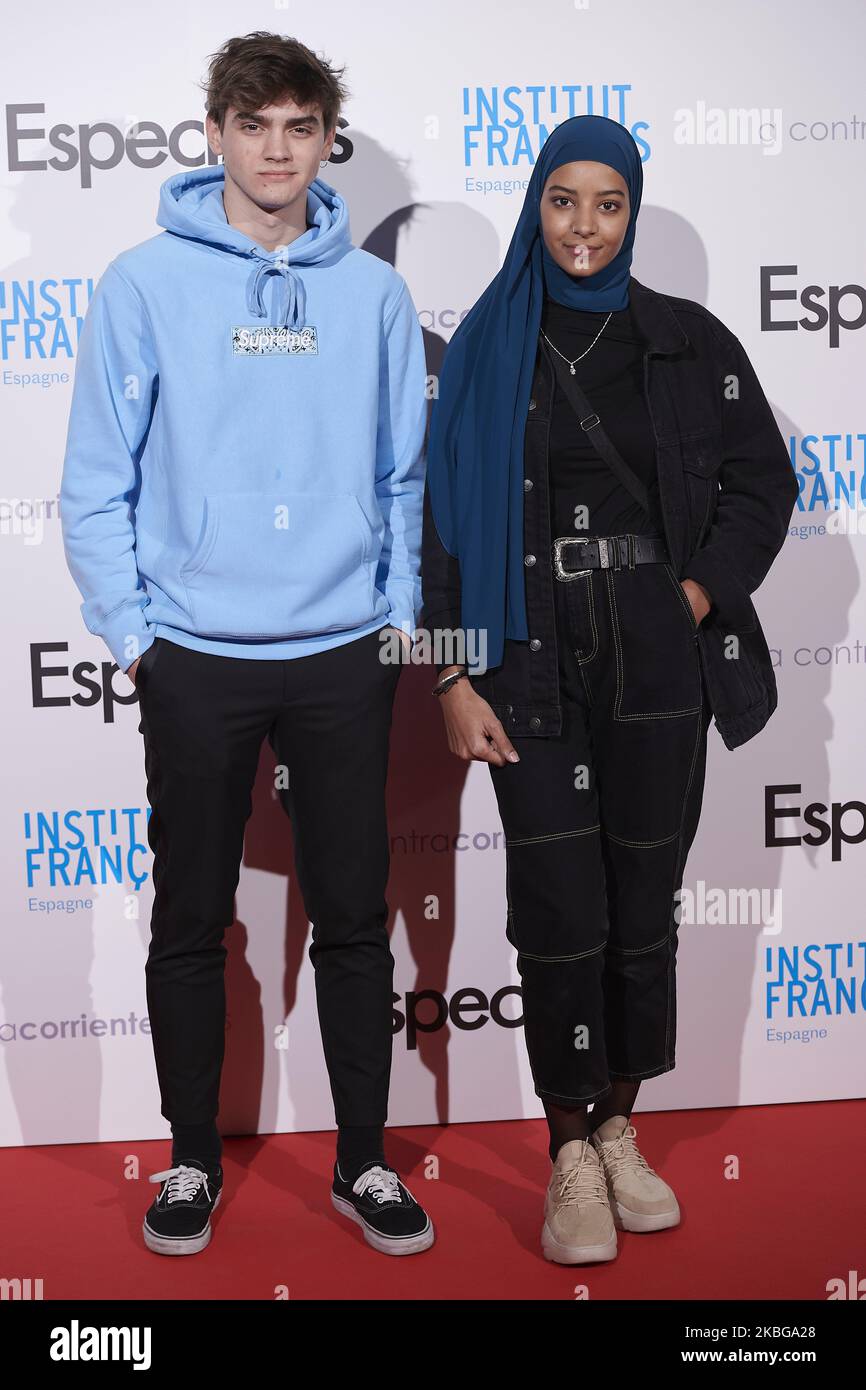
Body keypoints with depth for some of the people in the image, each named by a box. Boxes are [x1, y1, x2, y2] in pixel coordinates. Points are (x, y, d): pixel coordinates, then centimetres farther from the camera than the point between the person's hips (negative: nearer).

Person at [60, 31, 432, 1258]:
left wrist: (401, 614, 2)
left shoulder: (374, 292, 5)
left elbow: (404, 475, 9)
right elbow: (97, 479, -1)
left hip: (345, 656, 2)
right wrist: (131, 629, -5)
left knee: (355, 916, 8)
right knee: (192, 921, 9)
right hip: (196, 659, -1)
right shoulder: (147, 284, -1)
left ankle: (363, 1159, 23)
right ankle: (194, 1159, 26)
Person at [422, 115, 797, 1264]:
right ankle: (571, 1155, 13)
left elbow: (763, 480, 8)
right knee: (560, 911, -2)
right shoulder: (486, 346, 4)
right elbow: (444, 517, 1)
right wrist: (455, 676, -6)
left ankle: (620, 1129, 24)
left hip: (658, 663, 1)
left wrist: (697, 596, -5)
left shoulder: (690, 341, 6)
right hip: (532, 662, -1)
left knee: (644, 902, 7)